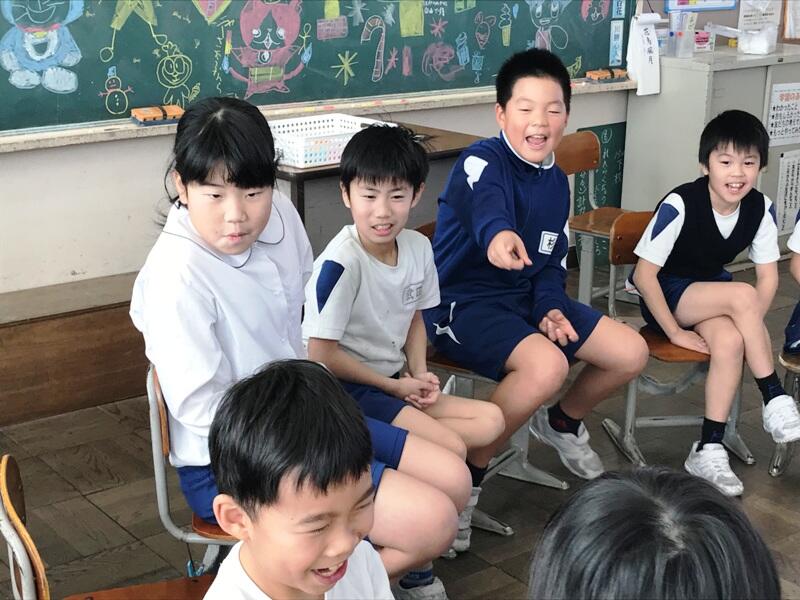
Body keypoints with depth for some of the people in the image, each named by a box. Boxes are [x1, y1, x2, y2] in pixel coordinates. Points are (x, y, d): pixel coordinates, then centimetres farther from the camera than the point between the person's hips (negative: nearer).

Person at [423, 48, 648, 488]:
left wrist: (550, 307, -7)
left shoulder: (556, 181, 7)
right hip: (463, 303, -8)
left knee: (631, 353, 2)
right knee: (547, 365, -34)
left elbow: (553, 261, 14)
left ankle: (562, 423, 30)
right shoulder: (481, 162, -18)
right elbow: (486, 205, -43)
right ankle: (468, 472, -14)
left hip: (526, 297, 8)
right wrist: (498, 234, -67)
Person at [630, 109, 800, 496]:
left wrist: (751, 328, -17)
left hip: (710, 293, 5)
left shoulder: (760, 208, -12)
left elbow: (768, 277, -4)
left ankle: (708, 450, -19)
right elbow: (645, 275, -22)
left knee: (729, 341, -29)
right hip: (663, 294, -4)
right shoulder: (680, 204, -26)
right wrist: (675, 332, -21)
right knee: (742, 295, -31)